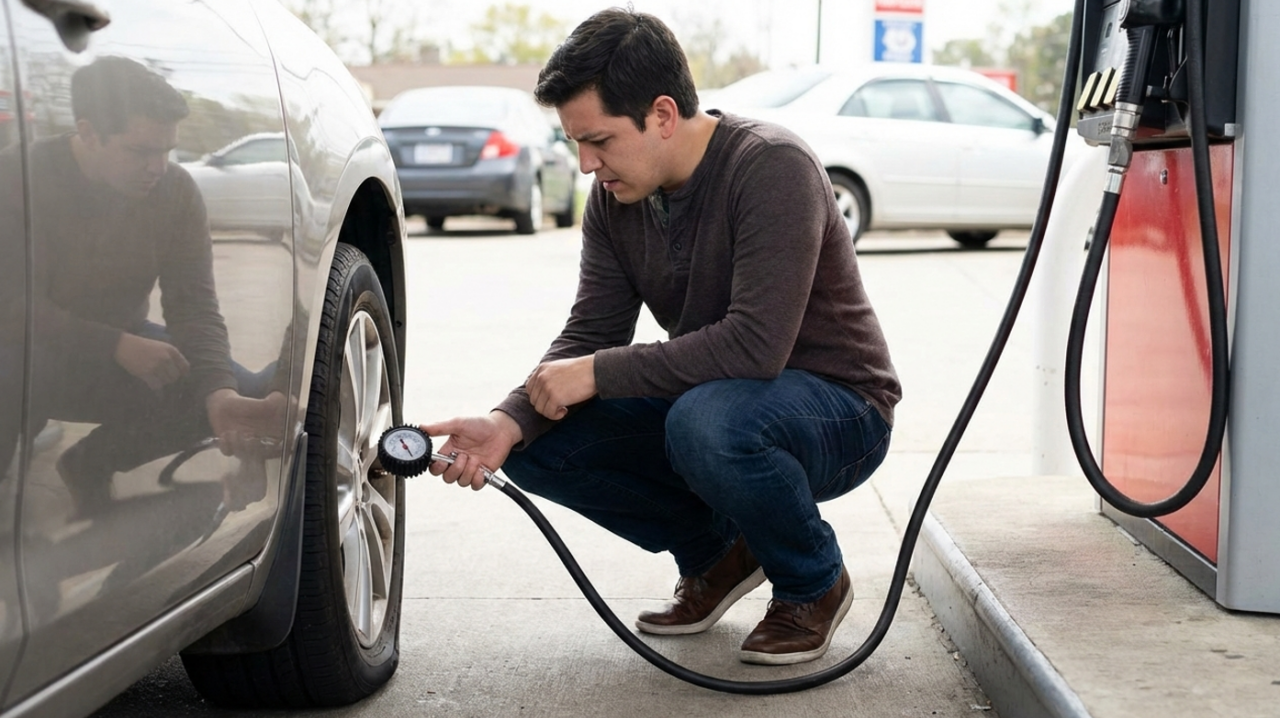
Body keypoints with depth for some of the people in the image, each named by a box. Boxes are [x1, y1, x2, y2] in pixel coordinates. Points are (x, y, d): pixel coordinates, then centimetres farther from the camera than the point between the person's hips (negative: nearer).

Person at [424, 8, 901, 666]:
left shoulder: (772, 167, -25)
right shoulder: (615, 197, -3)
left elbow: (756, 345, -34)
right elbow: (589, 335, -3)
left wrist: (597, 373, -28)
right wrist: (509, 424, -21)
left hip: (837, 408, -7)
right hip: (714, 400, 7)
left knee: (706, 420, -38)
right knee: (539, 443, -10)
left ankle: (814, 586, -8)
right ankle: (717, 555, 10)